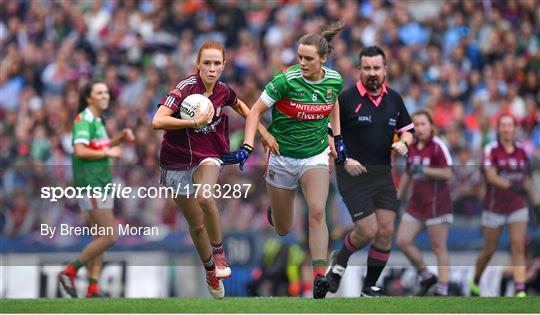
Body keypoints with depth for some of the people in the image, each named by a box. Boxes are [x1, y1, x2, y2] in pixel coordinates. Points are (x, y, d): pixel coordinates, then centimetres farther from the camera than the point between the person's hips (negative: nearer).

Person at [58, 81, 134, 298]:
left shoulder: (97, 120, 16)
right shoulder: (83, 120, -13)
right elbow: (80, 151, -25)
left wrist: (122, 138, 16)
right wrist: (108, 153, -16)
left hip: (102, 185, 10)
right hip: (89, 185, -10)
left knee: (100, 238, 7)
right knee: (109, 237, -12)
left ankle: (93, 288, 7)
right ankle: (69, 272, -5)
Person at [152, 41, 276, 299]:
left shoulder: (223, 91, -6)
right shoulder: (186, 88, -20)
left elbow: (239, 105, 21)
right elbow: (157, 121, -31)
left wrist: (263, 132, 18)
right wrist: (194, 122, -35)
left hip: (208, 157, 1)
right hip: (177, 163, -1)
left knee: (205, 198, -32)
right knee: (196, 225, 10)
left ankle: (218, 252, -11)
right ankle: (210, 270, 36)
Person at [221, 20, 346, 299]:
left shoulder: (335, 81, -8)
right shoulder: (286, 81, -20)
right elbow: (256, 111, -13)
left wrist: (337, 137, 15)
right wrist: (247, 147, -24)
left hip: (315, 158, 1)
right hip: (282, 158, -1)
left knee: (317, 213, -23)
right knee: (283, 231, 10)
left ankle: (319, 276, -29)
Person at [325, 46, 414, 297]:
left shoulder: (394, 99, 7)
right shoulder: (346, 99, -8)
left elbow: (406, 130, 17)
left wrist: (403, 143, -6)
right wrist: (344, 160, -16)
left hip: (383, 174, 5)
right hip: (353, 174, -5)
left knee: (386, 231, -1)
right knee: (368, 231, -11)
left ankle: (370, 288, 13)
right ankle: (340, 261, 20)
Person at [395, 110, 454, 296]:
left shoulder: (437, 146, -11)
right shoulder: (412, 147, 10)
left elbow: (448, 173, -17)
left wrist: (423, 169, -22)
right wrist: (399, 196, 21)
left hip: (436, 203, -7)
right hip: (416, 203, 7)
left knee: (438, 247, -5)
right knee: (402, 241, 1)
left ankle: (442, 291, -3)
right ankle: (427, 277, 16)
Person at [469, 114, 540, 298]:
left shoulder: (521, 151, 6)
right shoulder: (491, 150, -8)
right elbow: (491, 177, -19)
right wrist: (512, 186, -34)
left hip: (518, 206, 3)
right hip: (495, 207, -3)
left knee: (518, 248, -10)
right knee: (489, 249, 7)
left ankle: (520, 291, -15)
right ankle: (475, 282, 32)